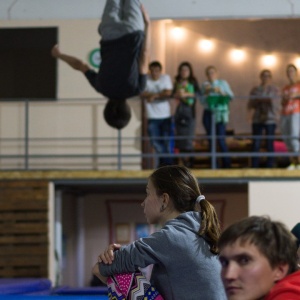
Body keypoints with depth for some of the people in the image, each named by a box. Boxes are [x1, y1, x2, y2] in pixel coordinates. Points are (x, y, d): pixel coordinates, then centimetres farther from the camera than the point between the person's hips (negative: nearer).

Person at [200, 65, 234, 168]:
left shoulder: (223, 83, 7)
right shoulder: (205, 85, 10)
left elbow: (231, 96, -2)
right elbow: (202, 101, 4)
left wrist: (220, 92, -14)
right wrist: (206, 93, -11)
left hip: (220, 114, -2)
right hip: (208, 113, 2)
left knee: (221, 139, -11)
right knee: (211, 140, 2)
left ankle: (226, 164, -5)